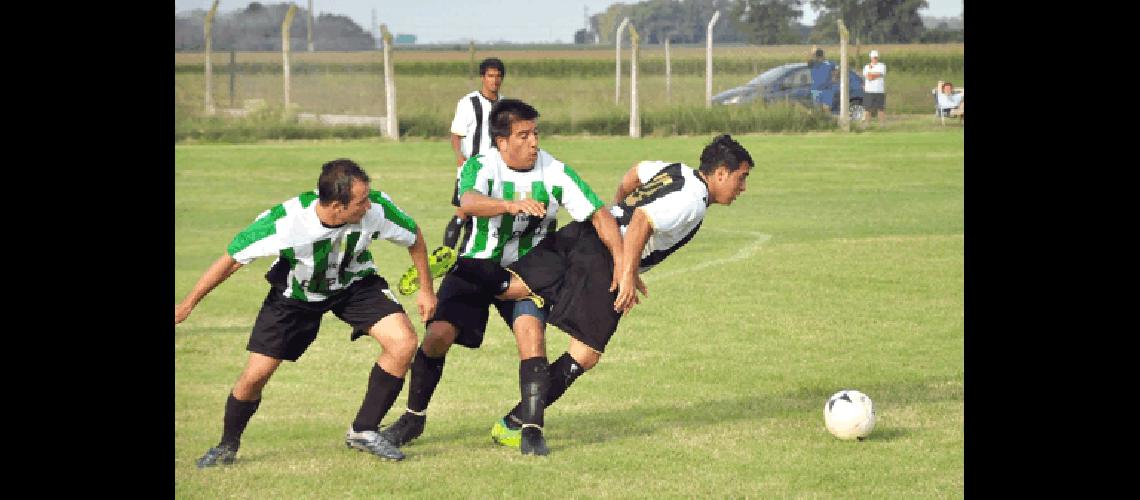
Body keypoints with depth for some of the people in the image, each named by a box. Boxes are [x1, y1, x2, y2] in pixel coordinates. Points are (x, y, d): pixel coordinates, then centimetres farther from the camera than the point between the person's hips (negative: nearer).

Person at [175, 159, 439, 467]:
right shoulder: (284, 223, -37)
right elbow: (231, 260, -23)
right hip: (294, 294, -2)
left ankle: (363, 431, -3)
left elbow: (414, 237, -8)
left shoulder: (376, 208, -31)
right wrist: (186, 306, -18)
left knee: (404, 343, -20)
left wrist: (425, 289, 0)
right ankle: (228, 446, 22)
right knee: (256, 374, -8)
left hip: (354, 285, 2)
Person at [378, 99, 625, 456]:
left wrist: (622, 264, -22)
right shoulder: (482, 165, -18)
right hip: (477, 265, 0)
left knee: (531, 328, -25)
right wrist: (512, 204, -59)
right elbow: (469, 202, -40)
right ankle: (414, 418, 13)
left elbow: (599, 216, -11)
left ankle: (531, 430, -20)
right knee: (438, 334, -11)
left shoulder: (555, 172, -13)